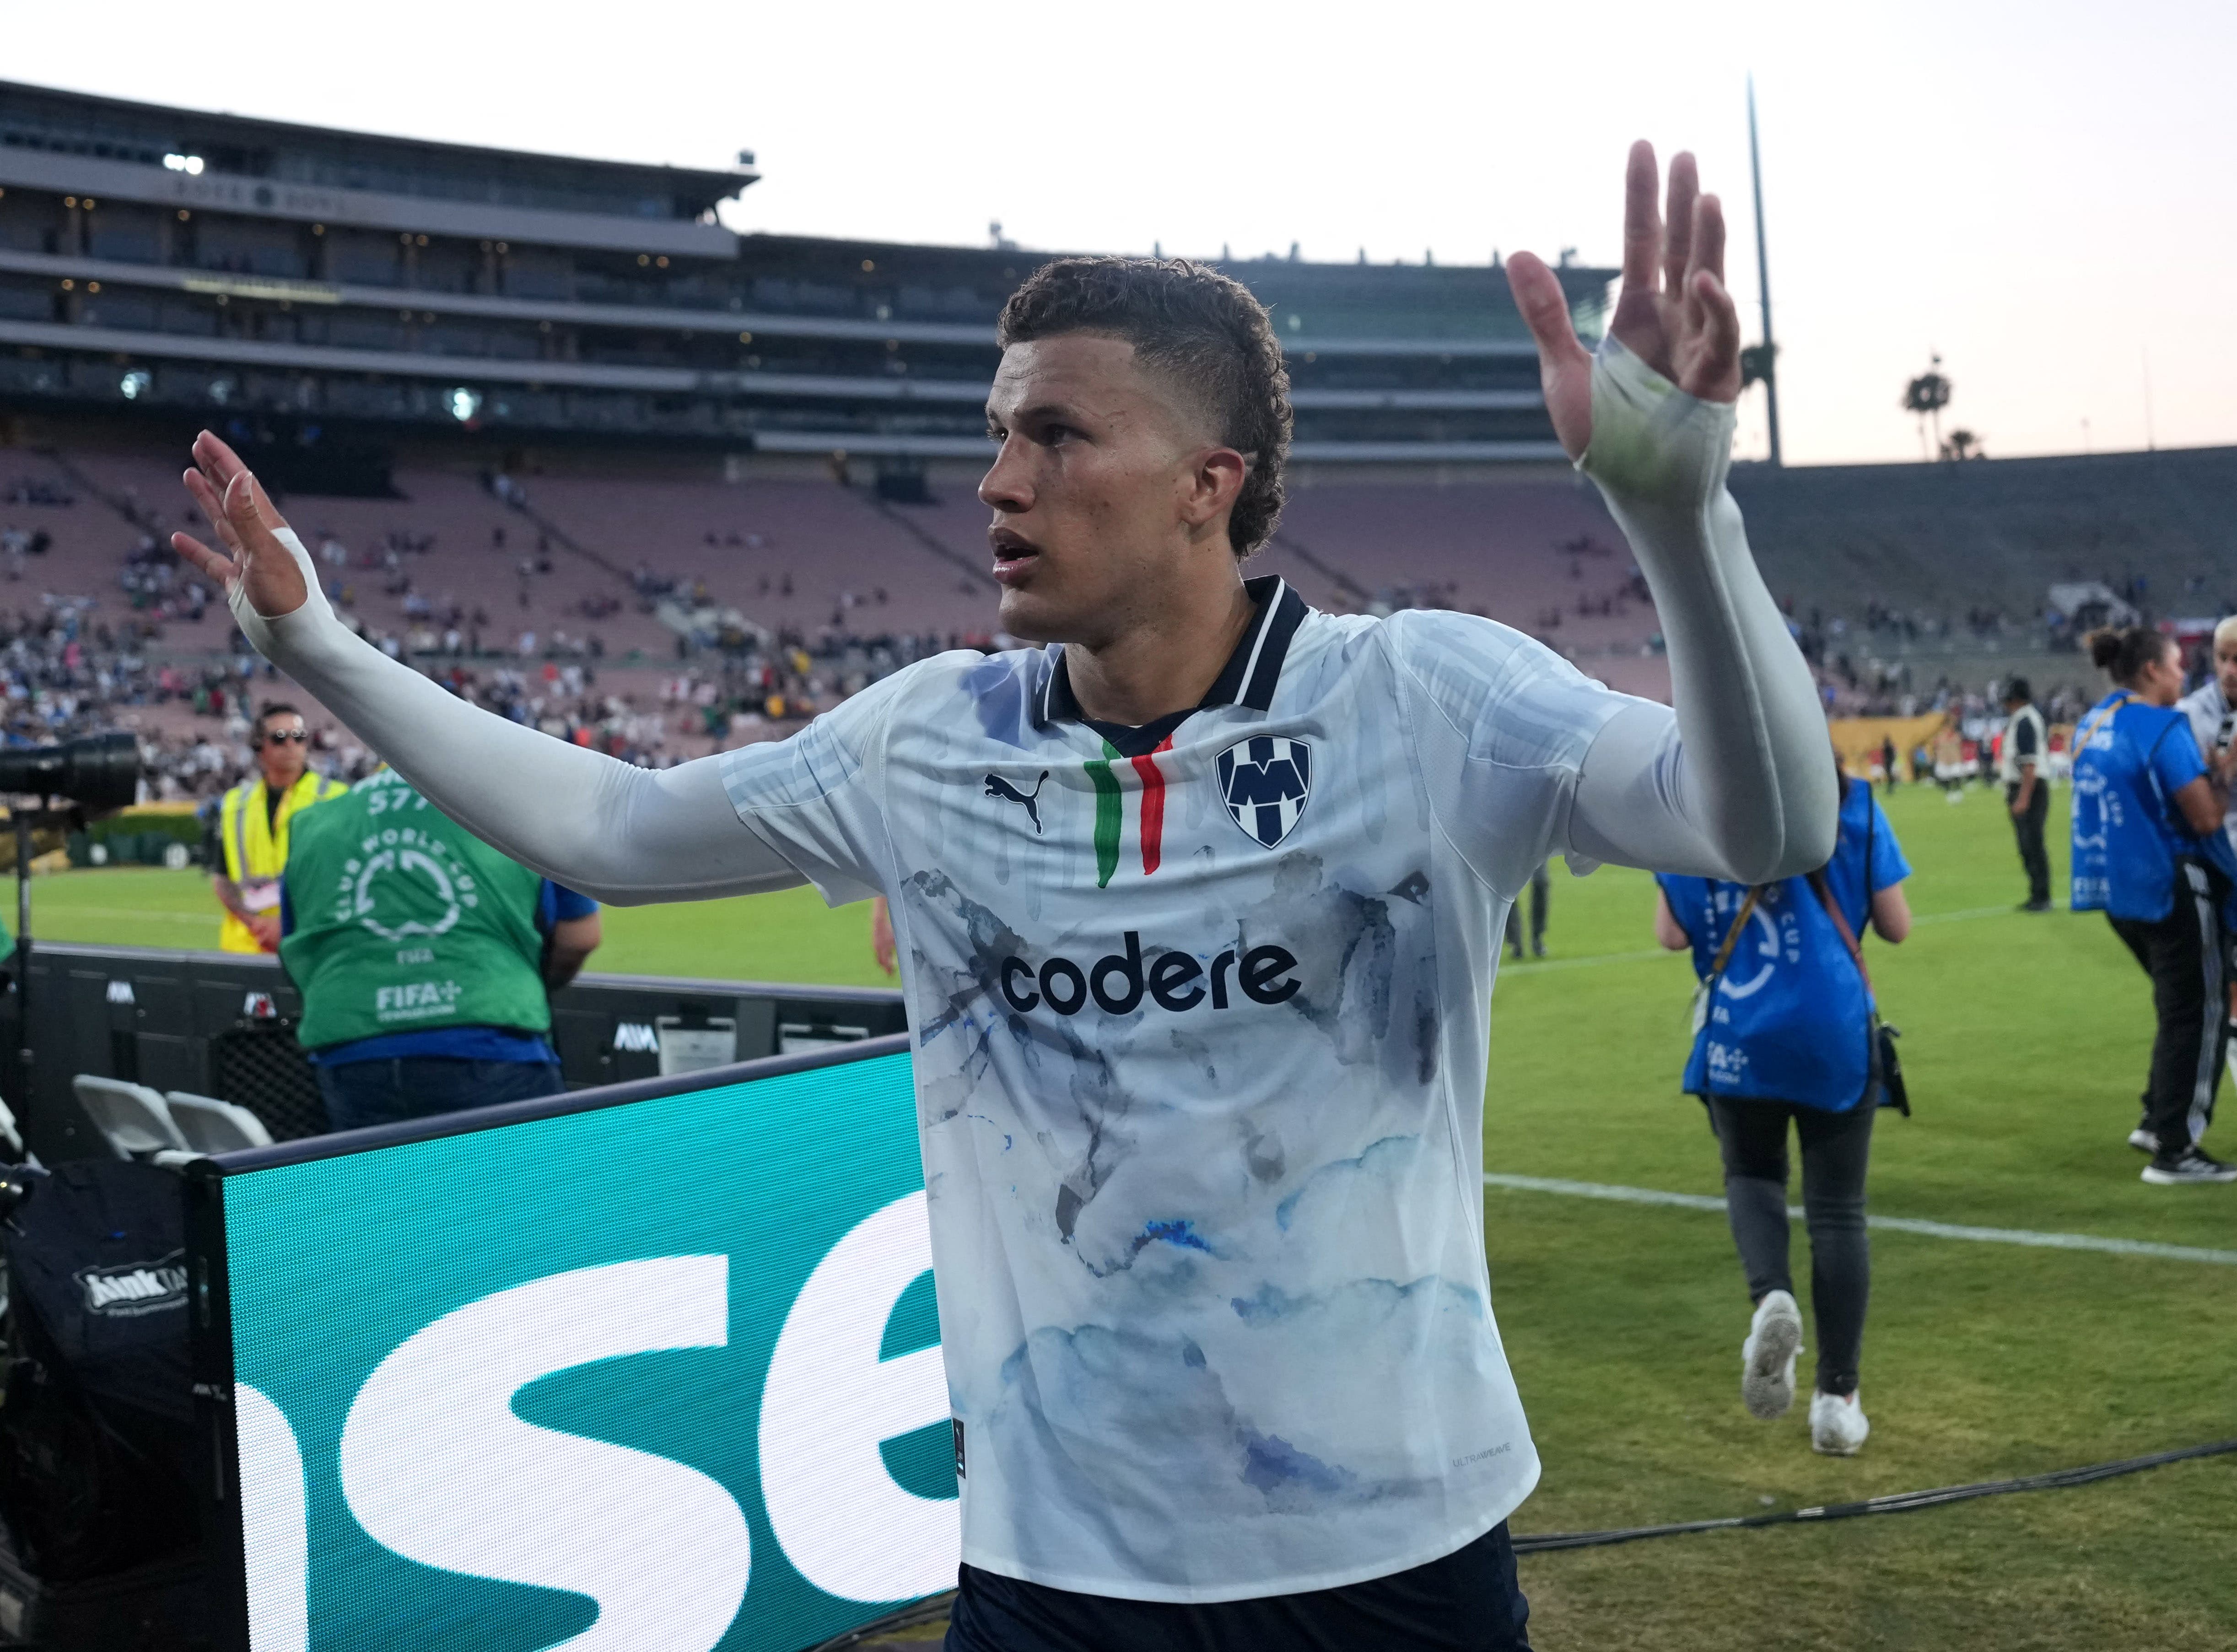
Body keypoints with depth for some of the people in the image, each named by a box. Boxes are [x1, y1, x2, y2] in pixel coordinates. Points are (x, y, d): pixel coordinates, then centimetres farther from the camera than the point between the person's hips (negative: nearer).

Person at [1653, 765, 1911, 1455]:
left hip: (1740, 1037, 0)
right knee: (1838, 1211, 11)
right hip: (1838, 1036, 0)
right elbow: (1896, 926, 0)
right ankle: (1837, 1399, 13)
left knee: (1752, 1173, 23)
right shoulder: (1853, 808, -5)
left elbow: (1672, 933, -2)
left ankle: (1771, 1297, -8)